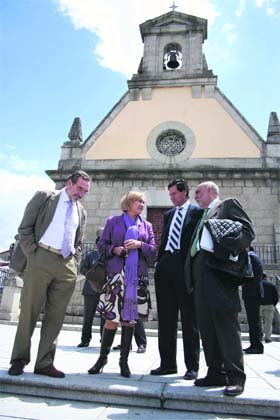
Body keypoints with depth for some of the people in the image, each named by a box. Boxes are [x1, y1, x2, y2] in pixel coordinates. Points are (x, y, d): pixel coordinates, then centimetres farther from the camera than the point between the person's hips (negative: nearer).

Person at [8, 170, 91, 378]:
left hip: (67, 265, 4)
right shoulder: (44, 197, 6)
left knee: (55, 315, 5)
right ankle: (19, 360, 18)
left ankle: (45, 363, 15)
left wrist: (75, 264, 8)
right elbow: (25, 227, 1)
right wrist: (33, 254, -7)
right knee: (29, 310, 3)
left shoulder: (81, 211, 18)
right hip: (42, 259, -4)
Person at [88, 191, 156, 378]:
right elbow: (102, 245, 7)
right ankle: (103, 357, 14)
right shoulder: (113, 221, 9)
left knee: (130, 318, 4)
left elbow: (153, 249, 11)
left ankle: (124, 360, 16)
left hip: (138, 277, 3)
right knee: (112, 318, -4)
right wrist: (115, 249, -11)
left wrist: (140, 245, -7)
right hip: (117, 274, -3)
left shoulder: (147, 225, 17)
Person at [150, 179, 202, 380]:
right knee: (166, 318, 9)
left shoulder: (197, 212, 2)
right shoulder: (168, 214, 20)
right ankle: (167, 363, 20)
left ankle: (192, 366, 13)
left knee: (189, 318, 2)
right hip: (166, 267, 6)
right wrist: (159, 263, 12)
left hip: (186, 266, -6)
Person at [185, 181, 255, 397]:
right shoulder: (203, 216, 30)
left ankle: (236, 377, 1)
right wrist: (190, 272, 12)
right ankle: (216, 373, 16)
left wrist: (232, 245, -21)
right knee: (206, 324, 7)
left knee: (226, 323, -8)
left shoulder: (229, 204, 9)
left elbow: (248, 231, -4)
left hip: (220, 268, -7)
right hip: (200, 272, 8)